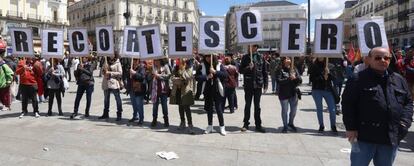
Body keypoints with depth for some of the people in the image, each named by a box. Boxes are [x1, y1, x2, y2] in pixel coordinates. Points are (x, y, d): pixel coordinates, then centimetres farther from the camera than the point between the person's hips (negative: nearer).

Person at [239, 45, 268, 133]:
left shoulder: (261, 57, 5)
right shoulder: (245, 57, 3)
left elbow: (265, 72, 6)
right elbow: (241, 70, 2)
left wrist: (265, 85, 2)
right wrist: (248, 68, -17)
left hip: (258, 84, 1)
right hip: (248, 85, -1)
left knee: (257, 106, 8)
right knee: (248, 105, 7)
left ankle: (258, 125, 17)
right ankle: (246, 124, 17)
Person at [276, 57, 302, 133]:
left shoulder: (294, 70, 11)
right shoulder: (280, 71, -3)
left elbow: (300, 80, 6)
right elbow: (279, 81, -16)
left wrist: (295, 78, -15)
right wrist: (289, 79, -20)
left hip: (293, 93, 4)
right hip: (284, 94, -4)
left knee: (294, 110, 12)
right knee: (284, 110, 6)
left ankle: (291, 123, 38)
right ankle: (285, 126, 23)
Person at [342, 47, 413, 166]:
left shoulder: (399, 80, 9)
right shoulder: (359, 79, -8)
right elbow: (347, 103, -10)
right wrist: (351, 127, -14)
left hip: (392, 137, 5)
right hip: (364, 136, -5)